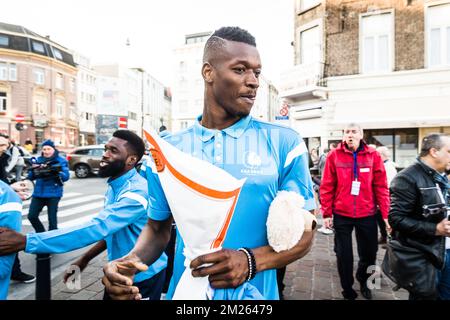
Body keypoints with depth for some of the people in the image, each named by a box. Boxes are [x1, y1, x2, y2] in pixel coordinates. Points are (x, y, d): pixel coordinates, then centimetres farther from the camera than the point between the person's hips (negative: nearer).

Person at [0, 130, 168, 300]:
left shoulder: (136, 192, -28)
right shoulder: (114, 186, 2)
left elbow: (96, 228, -37)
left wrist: (25, 241, -36)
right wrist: (85, 258, 10)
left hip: (142, 277, -7)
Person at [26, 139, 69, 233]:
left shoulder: (61, 161, -2)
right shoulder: (39, 160, 9)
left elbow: (66, 176, -12)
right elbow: (30, 177, 7)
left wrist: (56, 172, -29)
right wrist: (33, 170, -15)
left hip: (53, 194, -5)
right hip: (38, 193, 5)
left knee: (52, 219, -1)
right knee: (32, 216, 7)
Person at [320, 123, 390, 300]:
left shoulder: (373, 155, -2)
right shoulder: (334, 155, -5)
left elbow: (381, 187, -1)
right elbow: (327, 187, -4)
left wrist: (386, 214, -4)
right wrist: (326, 213, -4)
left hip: (367, 214, 1)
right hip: (341, 214, -1)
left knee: (369, 253, 14)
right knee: (344, 255, 11)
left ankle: (363, 280, 45)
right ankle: (348, 289, 34)